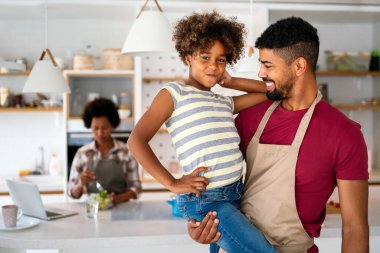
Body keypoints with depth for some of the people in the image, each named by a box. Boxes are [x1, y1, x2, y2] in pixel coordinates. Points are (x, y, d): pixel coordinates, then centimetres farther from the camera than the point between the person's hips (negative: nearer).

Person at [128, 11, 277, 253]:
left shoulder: (226, 103, 18)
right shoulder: (174, 93, -1)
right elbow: (137, 140, -7)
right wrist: (173, 183, -13)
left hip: (235, 194, 8)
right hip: (205, 199, -7)